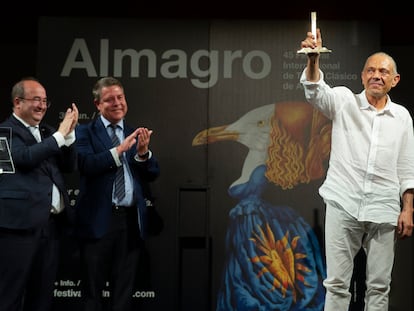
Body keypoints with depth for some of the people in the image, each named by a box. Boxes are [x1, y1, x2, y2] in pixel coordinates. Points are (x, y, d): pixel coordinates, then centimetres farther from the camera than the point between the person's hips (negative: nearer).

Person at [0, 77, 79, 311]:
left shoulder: (47, 132, 19)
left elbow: (69, 166, 13)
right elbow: (25, 157, -19)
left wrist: (69, 133, 0)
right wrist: (59, 135, -13)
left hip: (53, 222, 7)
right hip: (21, 222, -7)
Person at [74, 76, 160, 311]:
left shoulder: (136, 134, 11)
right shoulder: (86, 132, 1)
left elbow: (152, 175, 5)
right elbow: (87, 165, -17)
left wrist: (143, 151, -14)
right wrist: (121, 148, -25)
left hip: (131, 220, 4)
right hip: (99, 219, -3)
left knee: (125, 291, 12)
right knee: (93, 291, 6)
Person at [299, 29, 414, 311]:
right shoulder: (344, 101, 3)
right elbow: (315, 91, -17)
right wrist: (313, 59, -36)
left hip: (384, 211, 2)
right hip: (343, 205, -2)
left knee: (379, 286, 8)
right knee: (337, 282, 1)